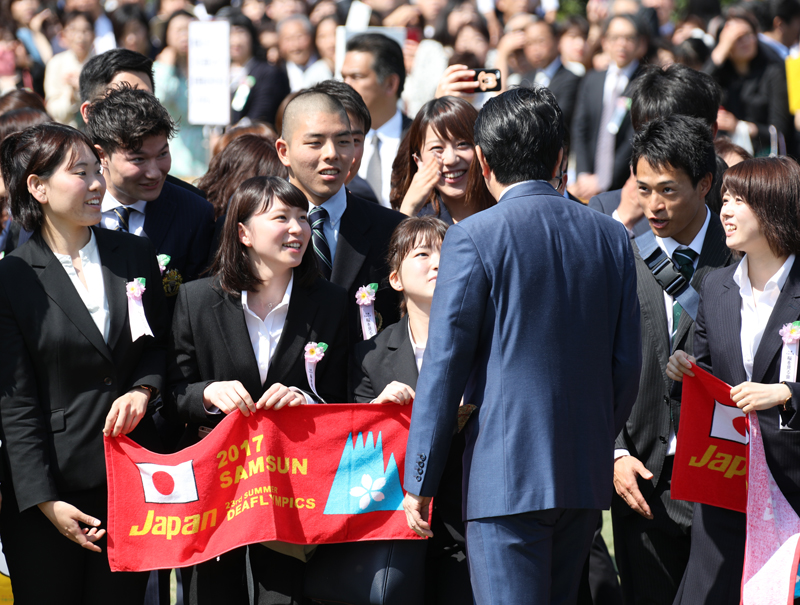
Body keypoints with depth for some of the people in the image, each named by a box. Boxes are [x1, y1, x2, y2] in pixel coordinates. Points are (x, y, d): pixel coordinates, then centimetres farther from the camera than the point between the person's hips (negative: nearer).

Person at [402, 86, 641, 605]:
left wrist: (420, 482, -3)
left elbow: (445, 366, -9)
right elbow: (626, 364, 9)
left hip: (506, 473, -6)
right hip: (588, 475, 6)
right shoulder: (611, 237, 7)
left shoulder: (474, 238, -8)